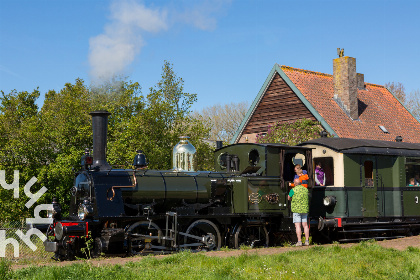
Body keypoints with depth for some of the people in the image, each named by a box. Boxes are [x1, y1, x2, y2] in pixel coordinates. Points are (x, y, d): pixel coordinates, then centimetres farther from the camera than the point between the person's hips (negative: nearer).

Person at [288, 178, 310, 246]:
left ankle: (299, 241, -10)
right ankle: (307, 241, 6)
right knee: (305, 225, 8)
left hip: (296, 210, -5)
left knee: (298, 226, -5)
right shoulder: (305, 189, 10)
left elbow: (288, 198, 5)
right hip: (305, 209, 5)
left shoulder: (293, 190, -7)